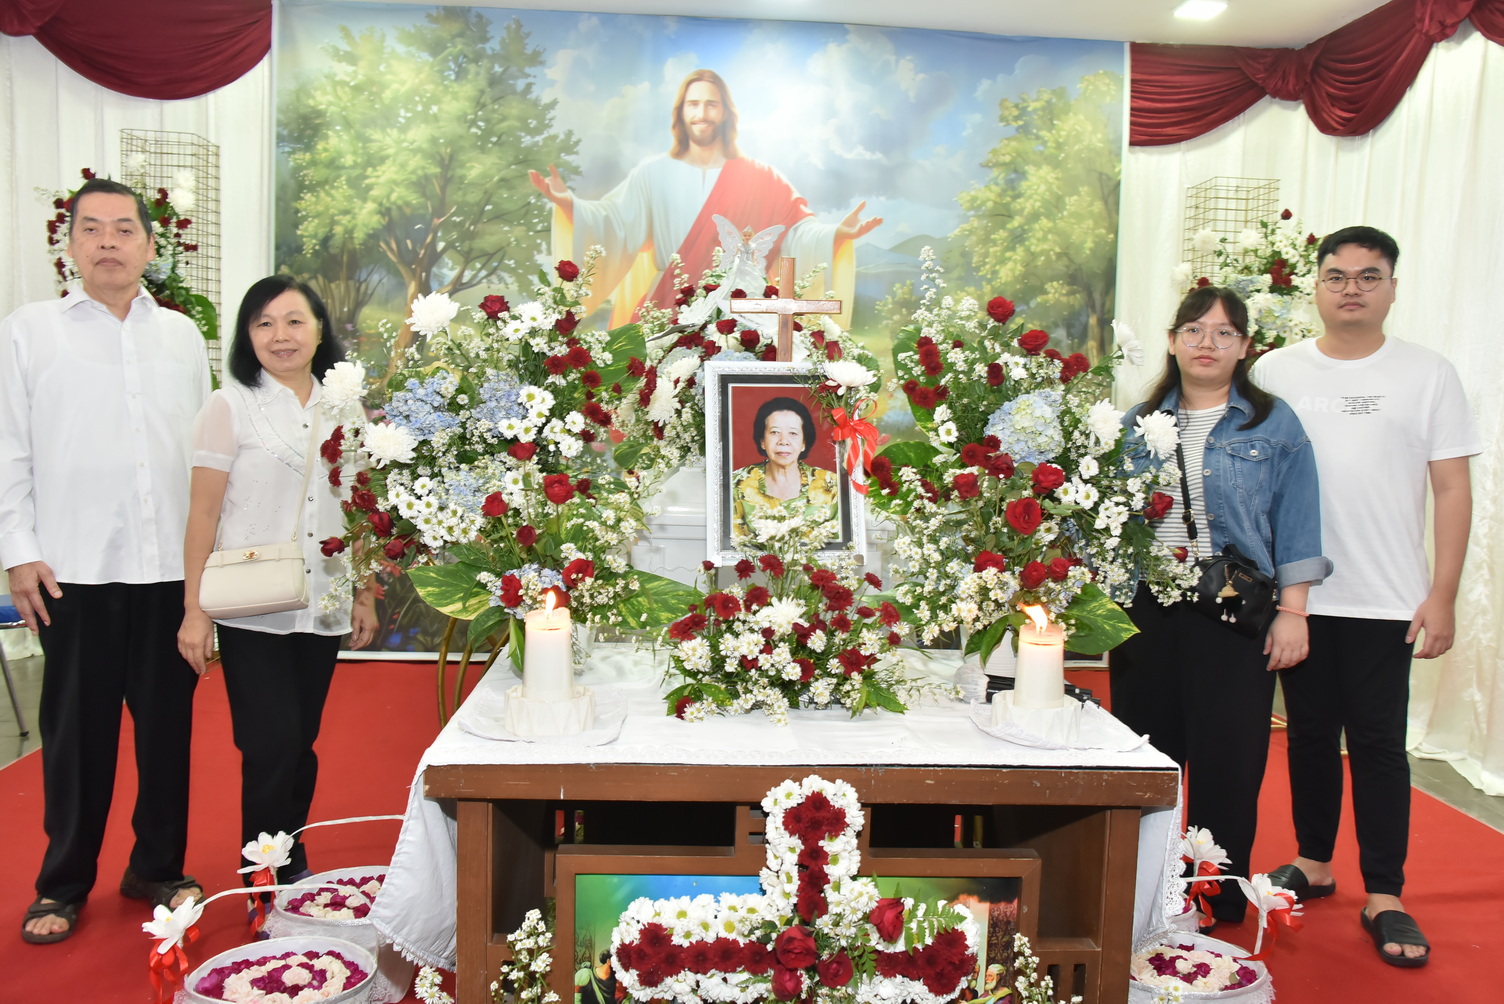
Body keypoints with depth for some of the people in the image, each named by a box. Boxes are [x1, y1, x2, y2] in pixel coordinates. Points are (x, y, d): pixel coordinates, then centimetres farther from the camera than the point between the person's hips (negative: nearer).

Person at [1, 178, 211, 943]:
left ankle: (156, 867, 24)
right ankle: (64, 883, 22)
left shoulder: (183, 336, 11)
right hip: (76, 567, -2)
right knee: (77, 729, 6)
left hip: (171, 565, 2)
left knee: (167, 724, 9)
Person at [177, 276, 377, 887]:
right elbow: (203, 515, -4)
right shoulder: (230, 407, -2)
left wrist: (365, 596, 11)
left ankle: (292, 866, 26)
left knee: (301, 744, 11)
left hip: (322, 607, 4)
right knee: (272, 745, -5)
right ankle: (265, 882, 11)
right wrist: (193, 610, -7)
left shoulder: (343, 411, 9)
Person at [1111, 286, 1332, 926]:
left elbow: (1295, 525, 2)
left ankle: (1221, 898, 17)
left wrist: (1292, 612, -4)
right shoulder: (1139, 424, 11)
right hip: (1146, 609, 3)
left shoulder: (1273, 424, 5)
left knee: (1226, 755, 1)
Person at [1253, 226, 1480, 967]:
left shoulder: (1428, 375, 2)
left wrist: (1442, 595, -5)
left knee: (1377, 743, 2)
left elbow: (1452, 490, 1)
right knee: (1310, 733, 12)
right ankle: (1314, 863, 27)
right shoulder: (1275, 372, 5)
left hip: (1386, 600, -2)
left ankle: (1385, 897, 12)